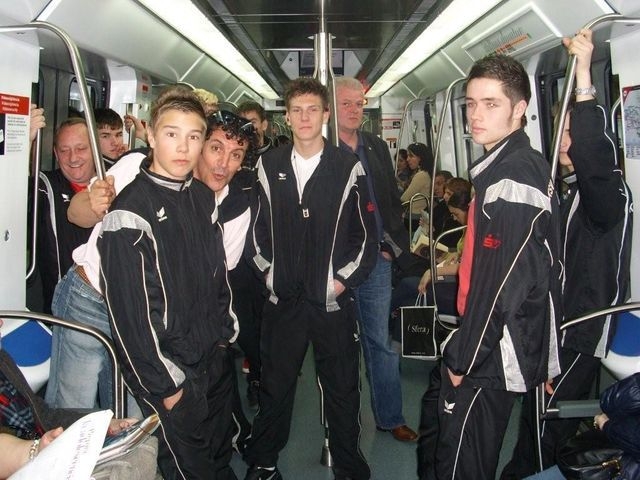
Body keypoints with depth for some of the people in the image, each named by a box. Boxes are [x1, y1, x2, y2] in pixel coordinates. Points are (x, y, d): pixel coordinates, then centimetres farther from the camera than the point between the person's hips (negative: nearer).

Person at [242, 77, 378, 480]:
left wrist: (343, 280, -5)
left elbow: (365, 235, 0)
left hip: (334, 301, -2)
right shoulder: (270, 167, 4)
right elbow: (258, 228, 12)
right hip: (283, 299, 2)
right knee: (275, 386, 14)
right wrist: (268, 270, 5)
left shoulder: (348, 167, -3)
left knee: (342, 392, 10)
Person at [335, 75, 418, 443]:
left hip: (378, 259, 4)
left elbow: (394, 201, 16)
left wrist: (395, 245, 7)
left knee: (381, 343, 11)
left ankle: (390, 417, 23)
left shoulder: (378, 148, 12)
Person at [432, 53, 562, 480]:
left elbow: (508, 282, -25)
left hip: (490, 355, -10)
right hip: (497, 350, 10)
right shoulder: (512, 165, 11)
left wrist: (464, 357, -17)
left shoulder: (512, 179, -20)